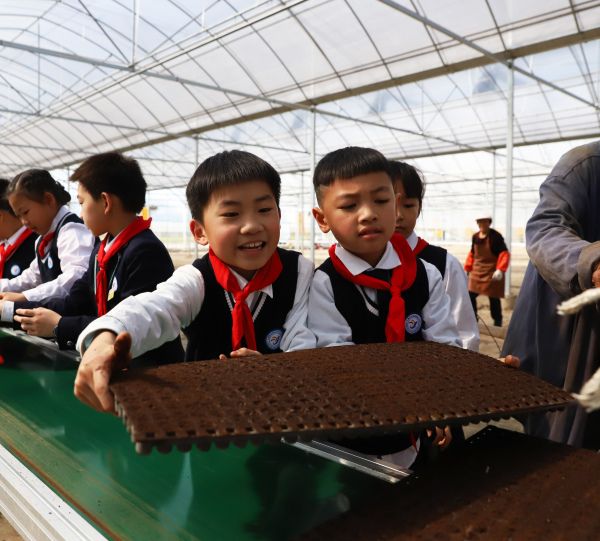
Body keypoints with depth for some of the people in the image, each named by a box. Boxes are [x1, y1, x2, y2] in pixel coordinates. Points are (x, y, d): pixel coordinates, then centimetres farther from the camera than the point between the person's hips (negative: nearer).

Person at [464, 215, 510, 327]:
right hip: (477, 271, 6)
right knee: (470, 295, 4)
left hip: (492, 271, -6)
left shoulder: (496, 236, -13)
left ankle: (497, 322, 15)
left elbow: (504, 253, -17)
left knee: (493, 298, 1)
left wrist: (500, 270, -27)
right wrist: (467, 269, 13)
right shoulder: (475, 237, 7)